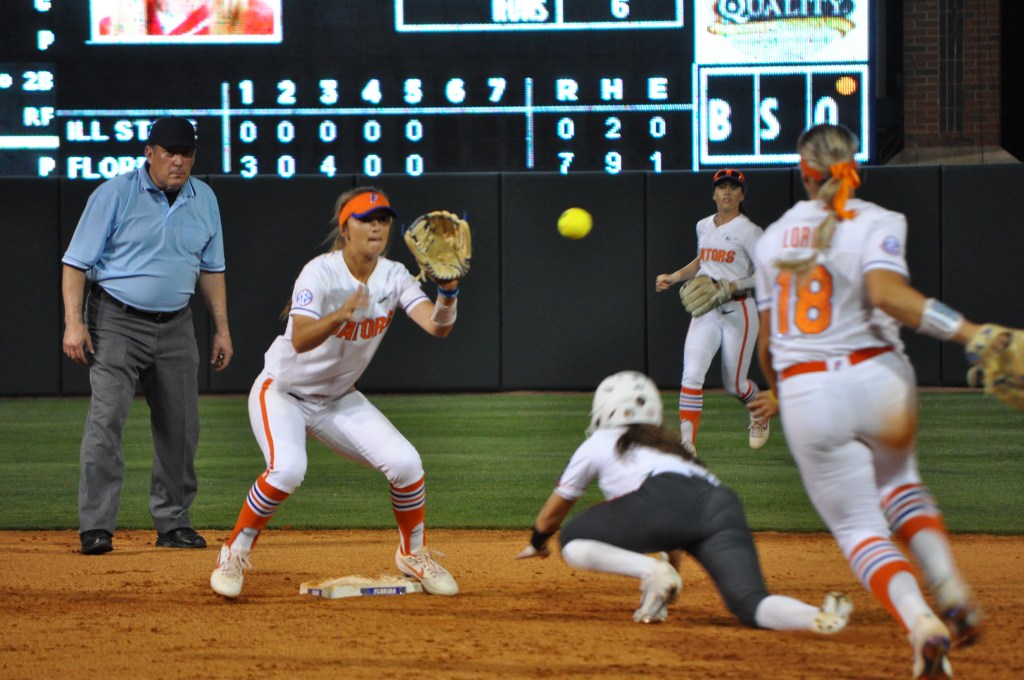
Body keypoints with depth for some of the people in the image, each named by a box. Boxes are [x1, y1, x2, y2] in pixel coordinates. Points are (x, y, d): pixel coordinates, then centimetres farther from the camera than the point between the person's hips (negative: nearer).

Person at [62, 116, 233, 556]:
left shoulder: (204, 200, 7)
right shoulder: (114, 194, -9)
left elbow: (210, 268, 17)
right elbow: (76, 262, -8)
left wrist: (221, 328, 11)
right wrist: (73, 322, -18)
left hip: (175, 325, 5)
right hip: (117, 321, -5)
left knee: (180, 425, 6)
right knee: (107, 419, -15)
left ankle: (173, 523, 19)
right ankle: (96, 528, -16)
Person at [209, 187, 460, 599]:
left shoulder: (393, 277, -7)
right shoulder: (321, 273, -23)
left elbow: (437, 327, -21)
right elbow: (300, 340, -37)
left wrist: (448, 291, -41)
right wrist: (341, 314, -54)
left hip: (338, 401, 5)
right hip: (283, 392, -5)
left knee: (405, 463, -13)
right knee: (287, 468, -32)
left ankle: (414, 555, 12)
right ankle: (234, 554, -10)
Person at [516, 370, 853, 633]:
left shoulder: (598, 444, 29)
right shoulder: (670, 443, 41)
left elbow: (555, 509, 43)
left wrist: (538, 542, 61)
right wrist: (670, 561, 66)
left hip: (664, 500, -4)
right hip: (723, 507, 4)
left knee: (573, 541, 14)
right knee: (750, 602, -10)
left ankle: (652, 572, -11)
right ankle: (819, 616, -42)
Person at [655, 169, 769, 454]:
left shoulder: (749, 232, -9)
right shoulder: (703, 227, 11)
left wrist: (733, 286, -23)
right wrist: (674, 277, 15)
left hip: (738, 311, -4)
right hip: (706, 312, 4)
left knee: (734, 384, 6)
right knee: (692, 374, -16)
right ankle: (687, 443, -19)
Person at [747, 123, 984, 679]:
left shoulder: (774, 236, 12)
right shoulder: (877, 223, -2)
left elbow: (767, 339, 15)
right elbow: (887, 293, -23)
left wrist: (777, 392, 35)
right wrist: (970, 332, -31)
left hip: (805, 399, 1)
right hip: (875, 379, -1)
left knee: (857, 524, 6)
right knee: (897, 482, 28)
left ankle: (920, 623, -20)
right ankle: (952, 591, 7)